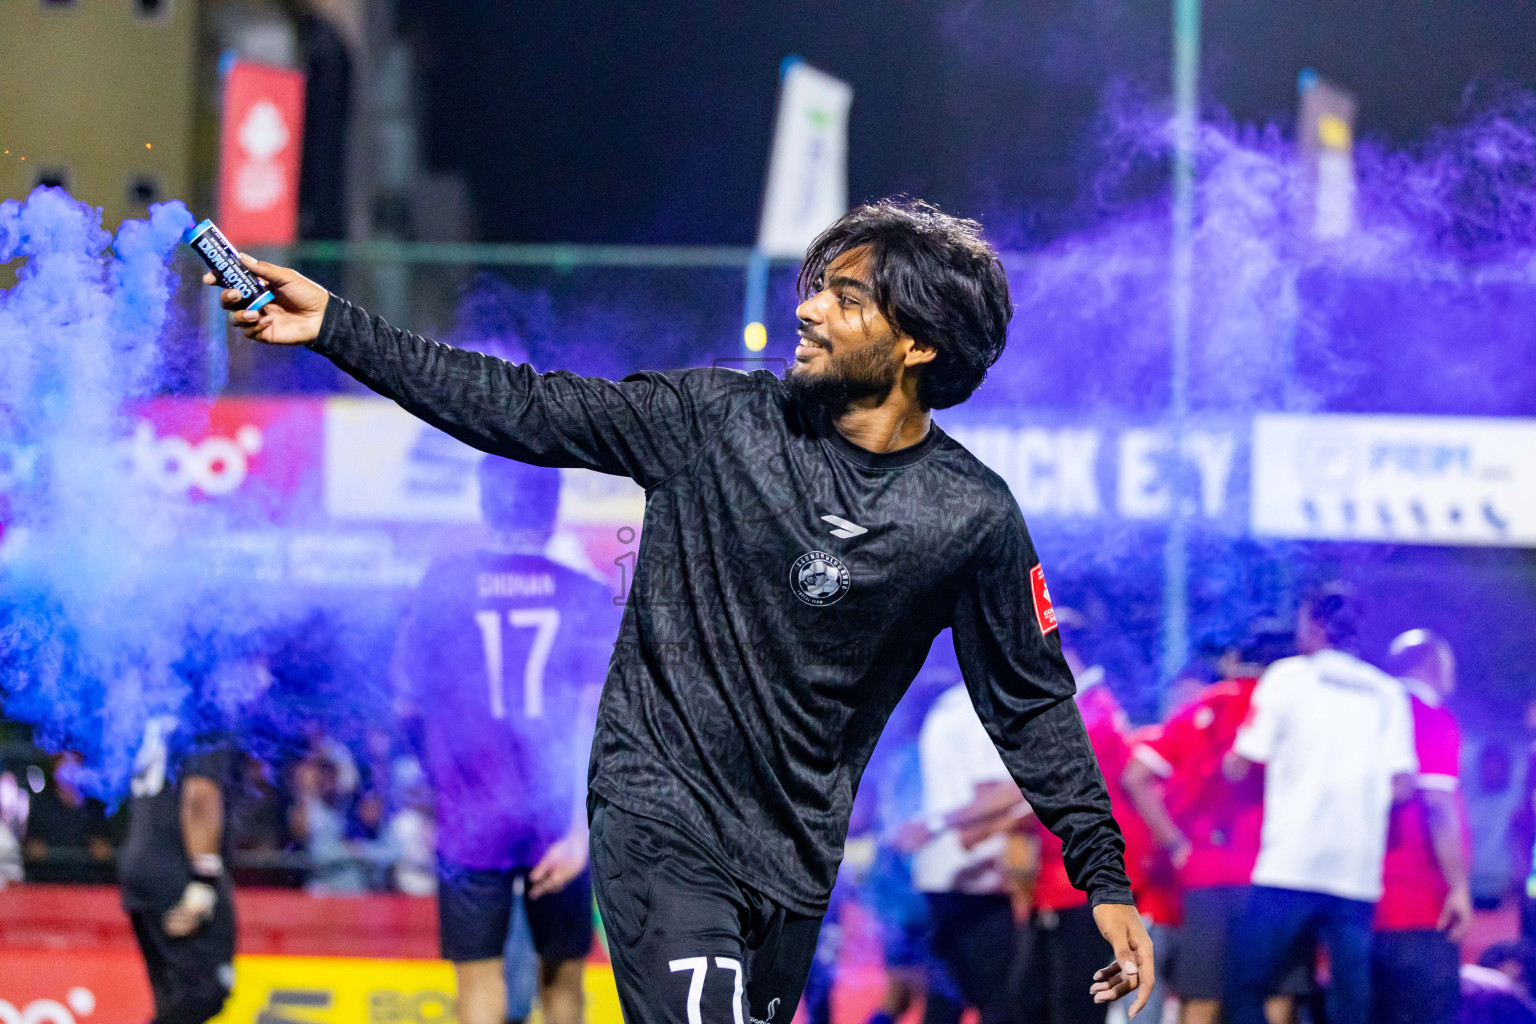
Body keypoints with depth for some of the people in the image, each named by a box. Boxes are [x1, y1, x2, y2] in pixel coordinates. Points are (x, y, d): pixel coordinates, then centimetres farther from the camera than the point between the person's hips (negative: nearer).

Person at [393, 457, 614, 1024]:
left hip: (472, 823, -1)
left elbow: (408, 700, 7)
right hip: (559, 825, 1)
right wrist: (581, 830, -10)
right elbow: (597, 719, -7)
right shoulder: (590, 598, 0)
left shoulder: (443, 584, -1)